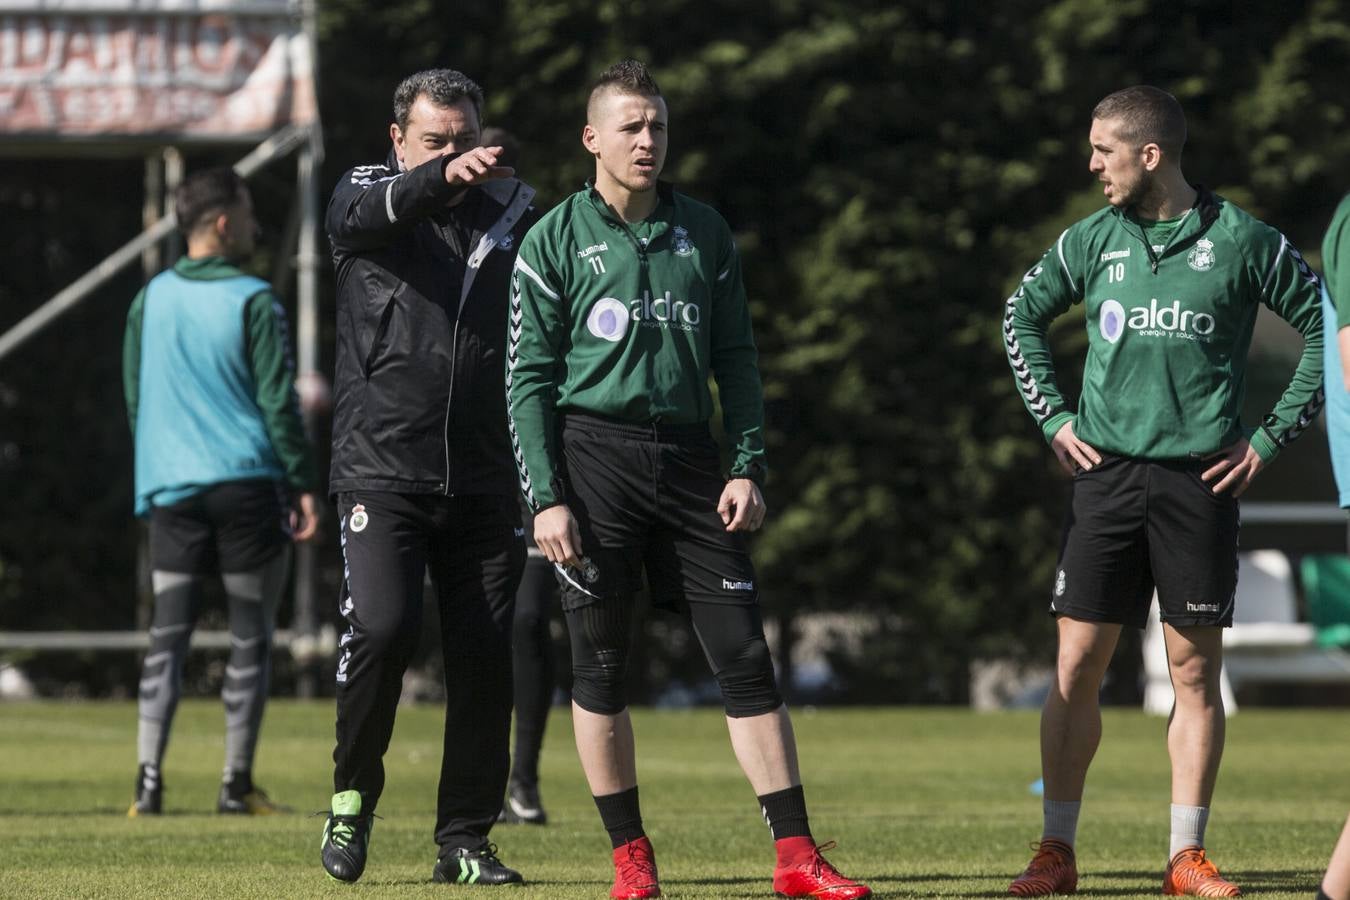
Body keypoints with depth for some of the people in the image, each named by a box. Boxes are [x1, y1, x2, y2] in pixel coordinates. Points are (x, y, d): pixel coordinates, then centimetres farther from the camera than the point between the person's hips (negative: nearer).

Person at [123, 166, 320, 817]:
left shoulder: (150, 301, 8)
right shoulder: (253, 302, -7)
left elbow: (135, 398, 15)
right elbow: (279, 402, -8)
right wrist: (304, 485, -3)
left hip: (170, 490, 4)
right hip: (247, 484, -4)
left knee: (167, 635, 4)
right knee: (250, 637, 5)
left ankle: (149, 780, -7)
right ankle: (237, 783, 5)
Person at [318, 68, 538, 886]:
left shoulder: (514, 208, 9)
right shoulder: (366, 196, 4)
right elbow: (372, 213, -22)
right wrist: (443, 175, -43)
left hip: (483, 482, 3)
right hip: (382, 472, -3)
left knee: (485, 658, 1)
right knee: (381, 629, -18)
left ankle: (466, 840, 12)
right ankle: (353, 795, 5)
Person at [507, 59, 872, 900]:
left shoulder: (704, 232, 11)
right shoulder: (556, 240, 1)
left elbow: (737, 356, 13)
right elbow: (529, 377, -1)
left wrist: (748, 466, 3)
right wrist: (546, 498, -8)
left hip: (688, 456, 3)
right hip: (593, 452, -3)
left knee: (746, 655, -2)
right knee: (601, 666, 0)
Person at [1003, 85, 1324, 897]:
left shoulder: (1242, 242, -3)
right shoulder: (1091, 241, 6)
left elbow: (1324, 325, 3)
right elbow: (1023, 315, 21)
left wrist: (1273, 437, 0)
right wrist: (1052, 417, 11)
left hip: (1200, 481, -2)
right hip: (1106, 476, 2)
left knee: (1196, 670, 1)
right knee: (1076, 666, -1)